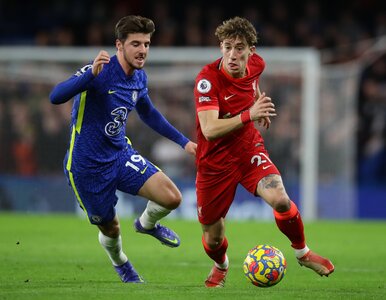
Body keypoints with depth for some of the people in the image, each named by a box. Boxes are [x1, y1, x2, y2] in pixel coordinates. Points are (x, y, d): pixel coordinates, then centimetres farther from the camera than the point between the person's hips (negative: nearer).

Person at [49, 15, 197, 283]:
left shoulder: (139, 78, 0)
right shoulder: (100, 71, -23)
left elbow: (148, 113, 21)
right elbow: (56, 97, -36)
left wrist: (183, 141, 20)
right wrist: (91, 74, -50)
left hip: (121, 155, 5)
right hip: (88, 167, -5)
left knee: (172, 198, -13)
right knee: (110, 229, 8)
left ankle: (147, 224, 22)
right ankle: (120, 262, 45)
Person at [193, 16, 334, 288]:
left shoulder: (255, 64, -7)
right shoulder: (208, 79, -25)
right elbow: (209, 130, -35)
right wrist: (248, 115, -45)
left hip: (249, 149, 3)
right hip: (214, 161, -3)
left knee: (280, 200, -24)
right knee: (212, 238, 6)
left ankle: (302, 252, 5)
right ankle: (221, 266, 45)